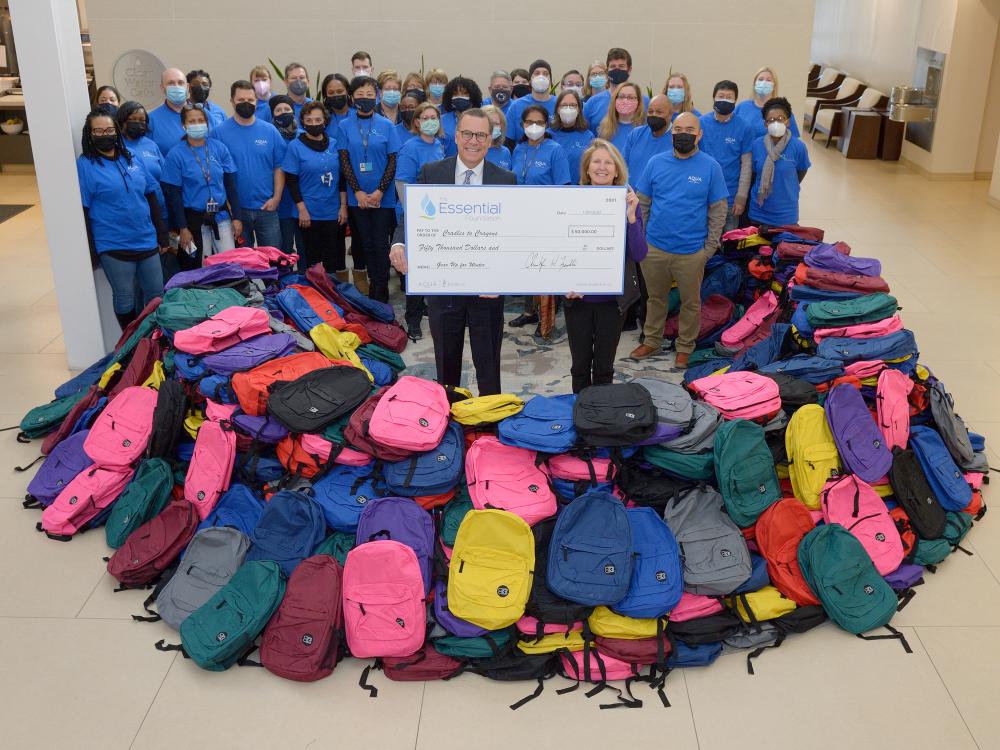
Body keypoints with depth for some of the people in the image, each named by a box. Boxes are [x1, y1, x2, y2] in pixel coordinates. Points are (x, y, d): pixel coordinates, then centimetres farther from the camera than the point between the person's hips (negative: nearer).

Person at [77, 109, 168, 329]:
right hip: (114, 247, -5)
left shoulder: (131, 159, 8)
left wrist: (162, 236, 10)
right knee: (125, 299, 7)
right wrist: (90, 252, -11)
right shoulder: (84, 165, -7)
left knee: (156, 294, 12)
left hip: (146, 241, 5)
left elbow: (151, 197, 13)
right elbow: (82, 211, -9)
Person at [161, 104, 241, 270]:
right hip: (194, 219, -2)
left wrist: (236, 217, 1)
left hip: (221, 215, 2)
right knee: (200, 268, 5)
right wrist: (183, 228, -9)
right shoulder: (176, 155, -6)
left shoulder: (219, 147, 1)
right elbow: (173, 195, -6)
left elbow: (231, 184, 5)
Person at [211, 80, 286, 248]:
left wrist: (276, 198, -5)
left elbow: (279, 167, 5)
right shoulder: (219, 132, -2)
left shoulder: (270, 131, 4)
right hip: (235, 209, -1)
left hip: (267, 208, 1)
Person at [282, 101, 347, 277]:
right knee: (312, 259, 5)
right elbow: (291, 181, -4)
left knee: (335, 259, 7)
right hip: (309, 214, -2)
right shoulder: (295, 146, -2)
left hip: (334, 213, 2)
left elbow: (342, 178, 9)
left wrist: (343, 206, 2)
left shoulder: (334, 145, 6)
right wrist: (302, 209, -11)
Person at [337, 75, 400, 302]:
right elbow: (344, 161, 0)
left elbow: (393, 161, -2)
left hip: (383, 196, -1)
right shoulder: (345, 126, 2)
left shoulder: (386, 126, 0)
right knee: (366, 243, 9)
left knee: (381, 243, -1)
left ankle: (382, 291, 6)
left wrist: (379, 191, -11)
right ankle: (374, 282, 20)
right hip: (357, 196, 1)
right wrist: (358, 192, -10)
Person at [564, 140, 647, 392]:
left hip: (612, 298, 0)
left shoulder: (627, 202, -4)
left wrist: (631, 217, -22)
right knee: (580, 365, 11)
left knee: (604, 367, 12)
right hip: (578, 297, 0)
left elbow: (639, 254, -9)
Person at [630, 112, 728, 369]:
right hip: (654, 248, 2)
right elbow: (642, 203, 6)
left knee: (690, 302, 11)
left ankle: (685, 347, 28)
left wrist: (710, 247, -5)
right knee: (655, 297, 17)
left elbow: (718, 210, -2)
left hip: (691, 251, -2)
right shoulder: (656, 163, 1)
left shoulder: (710, 167, -5)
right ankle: (651, 341, 33)